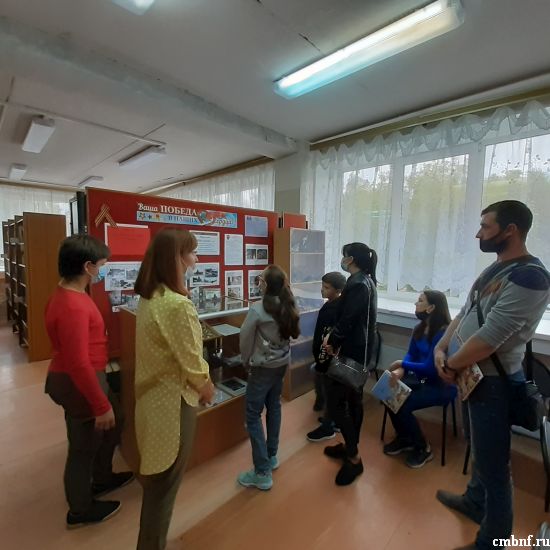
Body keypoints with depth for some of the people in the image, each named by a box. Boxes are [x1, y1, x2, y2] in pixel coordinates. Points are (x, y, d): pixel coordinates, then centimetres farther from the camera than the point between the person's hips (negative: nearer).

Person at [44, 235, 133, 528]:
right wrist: (101, 405, -22)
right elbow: (79, 365, -30)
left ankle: (102, 479, 50)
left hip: (85, 377, 10)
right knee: (84, 446, 12)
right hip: (79, 384, -10)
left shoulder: (67, 293, 3)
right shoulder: (73, 306, -30)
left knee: (113, 423, 27)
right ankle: (80, 511, 38)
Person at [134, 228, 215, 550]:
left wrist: (199, 385, 10)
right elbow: (192, 363, -22)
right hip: (174, 400, -9)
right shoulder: (178, 305, -28)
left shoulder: (149, 297, 0)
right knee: (165, 483, 15)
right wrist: (207, 388, -1)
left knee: (157, 478, 29)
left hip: (153, 394, 9)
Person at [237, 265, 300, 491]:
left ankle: (262, 473, 11)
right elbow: (291, 334, 5)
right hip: (282, 363, 7)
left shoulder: (257, 308, -21)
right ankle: (272, 456, 36)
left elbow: (245, 339, -13)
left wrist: (247, 361, 3)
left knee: (253, 416, 4)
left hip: (263, 367, -7)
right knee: (274, 407, 21)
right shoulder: (288, 307, -3)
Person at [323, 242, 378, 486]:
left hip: (352, 350, -10)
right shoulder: (366, 281, 11)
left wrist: (332, 342, -8)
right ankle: (351, 446, 32)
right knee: (353, 398, 18)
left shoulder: (357, 284, -20)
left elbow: (347, 319, -23)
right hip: (360, 348, 10)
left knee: (335, 401, -3)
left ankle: (353, 457, 8)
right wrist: (333, 336, 3)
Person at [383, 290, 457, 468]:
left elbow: (430, 368, -25)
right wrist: (401, 371, -15)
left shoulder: (443, 333, -24)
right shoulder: (419, 328, 2)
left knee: (402, 406, -22)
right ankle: (404, 439, 12)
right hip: (422, 379, 7)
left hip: (442, 386, -7)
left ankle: (423, 448, 7)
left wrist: (402, 364, -14)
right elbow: (411, 355, 4)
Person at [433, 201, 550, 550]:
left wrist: (451, 365, -13)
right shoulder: (496, 269, 9)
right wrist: (441, 349, -3)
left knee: (493, 463, 9)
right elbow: (465, 314, 10)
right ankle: (475, 502, 50)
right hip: (472, 375, 9)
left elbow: (488, 338, -27)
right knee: (480, 449, 27)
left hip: (492, 381, -9)